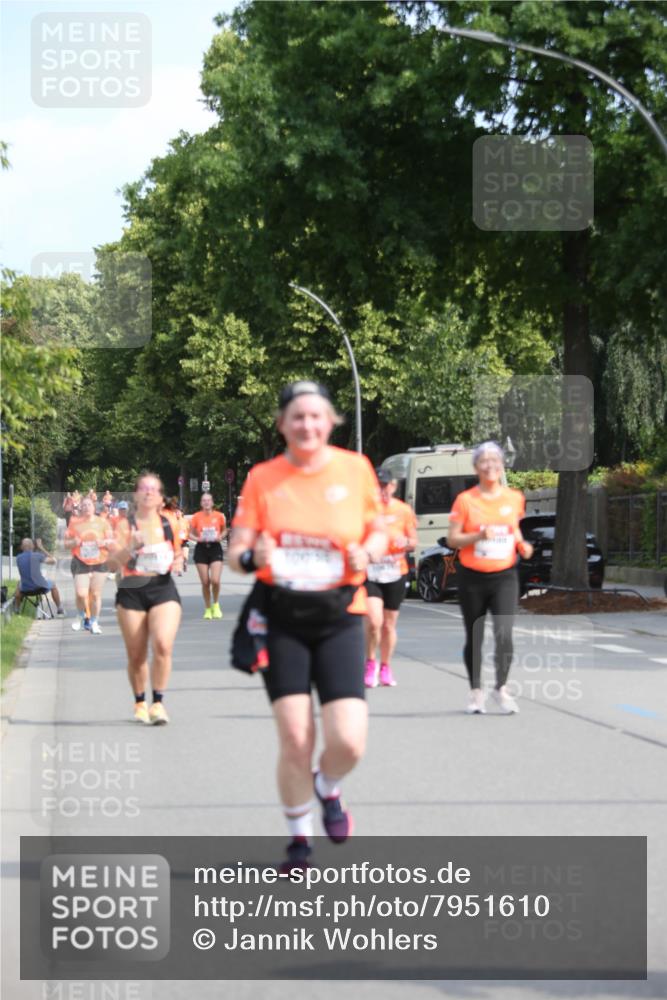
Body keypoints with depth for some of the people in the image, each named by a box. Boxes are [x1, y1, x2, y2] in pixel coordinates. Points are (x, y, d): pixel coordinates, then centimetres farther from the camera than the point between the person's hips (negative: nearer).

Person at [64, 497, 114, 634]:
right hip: (81, 562, -1)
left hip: (99, 562, 1)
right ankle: (82, 617, 18)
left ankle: (94, 622, 13)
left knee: (96, 594, 2)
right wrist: (74, 543, -13)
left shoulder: (102, 522, 5)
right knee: (81, 594, -10)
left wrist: (104, 543, -13)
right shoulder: (75, 523, 5)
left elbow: (111, 541, 8)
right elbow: (66, 543, 8)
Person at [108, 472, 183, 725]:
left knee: (163, 645, -20)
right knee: (136, 655, 4)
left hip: (163, 589, 1)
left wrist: (178, 562, 0)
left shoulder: (168, 523, 9)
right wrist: (131, 547, -23)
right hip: (132, 591, -1)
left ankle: (158, 703, -9)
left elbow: (177, 553, 22)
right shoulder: (126, 524, 2)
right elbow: (113, 561, -5)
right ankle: (140, 703, 25)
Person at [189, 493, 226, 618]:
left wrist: (220, 537, -6)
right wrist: (198, 539, -13)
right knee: (205, 582, 1)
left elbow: (224, 531, 15)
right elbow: (190, 534, 7)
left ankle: (216, 604, 12)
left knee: (215, 580, -13)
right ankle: (208, 608, 17)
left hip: (215, 548, 0)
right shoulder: (196, 517, -1)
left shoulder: (219, 516, 0)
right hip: (201, 548, 1)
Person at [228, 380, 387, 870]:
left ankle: (328, 789, 26)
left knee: (348, 741, -11)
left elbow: (378, 532, 12)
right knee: (295, 738, -6)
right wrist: (253, 557, -22)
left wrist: (366, 553, -10)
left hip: (340, 616, 0)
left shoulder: (355, 468, 1)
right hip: (282, 618, 0)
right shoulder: (262, 477, 0)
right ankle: (300, 838, 18)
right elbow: (236, 550, 2)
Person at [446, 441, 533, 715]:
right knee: (474, 638, 7)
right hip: (472, 578, -1)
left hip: (504, 576, 1)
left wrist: (522, 545, 1)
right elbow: (452, 539, -5)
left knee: (504, 634, -14)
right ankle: (476, 692, 22)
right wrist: (479, 536, -21)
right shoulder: (465, 500, -3)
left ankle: (501, 688, 3)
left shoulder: (514, 498, 5)